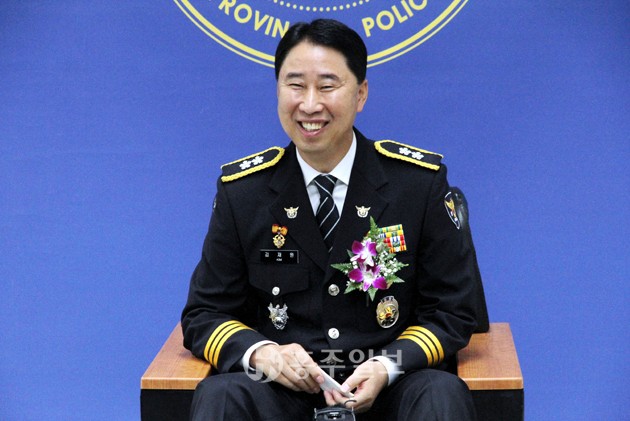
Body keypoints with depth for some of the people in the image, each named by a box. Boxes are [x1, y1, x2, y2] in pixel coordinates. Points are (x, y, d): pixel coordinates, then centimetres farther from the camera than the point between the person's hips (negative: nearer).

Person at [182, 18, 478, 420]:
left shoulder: (422, 181, -1)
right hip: (282, 385, 0)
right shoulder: (242, 189, 3)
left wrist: (386, 368, -16)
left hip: (388, 387, 0)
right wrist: (261, 354, -15)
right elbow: (204, 315, 8)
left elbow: (452, 315, 3)